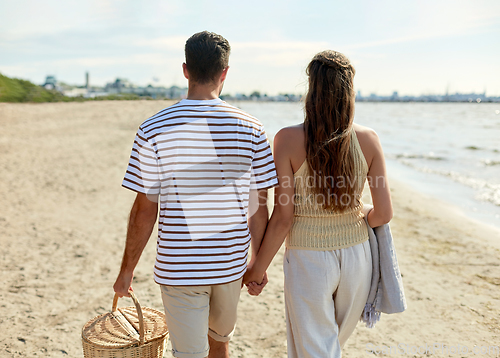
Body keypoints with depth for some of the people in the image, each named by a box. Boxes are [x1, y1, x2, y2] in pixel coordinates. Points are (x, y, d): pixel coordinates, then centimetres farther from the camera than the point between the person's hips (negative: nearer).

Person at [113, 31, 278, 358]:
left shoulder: (153, 129, -10)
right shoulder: (251, 129, -6)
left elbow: (144, 211, -8)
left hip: (178, 267, -2)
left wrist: (127, 270, 5)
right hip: (231, 264, 3)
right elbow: (258, 207, -2)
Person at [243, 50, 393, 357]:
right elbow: (384, 213, -7)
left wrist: (258, 268, -1)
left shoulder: (288, 140, -16)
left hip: (308, 259, -3)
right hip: (356, 255, 4)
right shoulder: (368, 140, -8)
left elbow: (283, 218, -14)